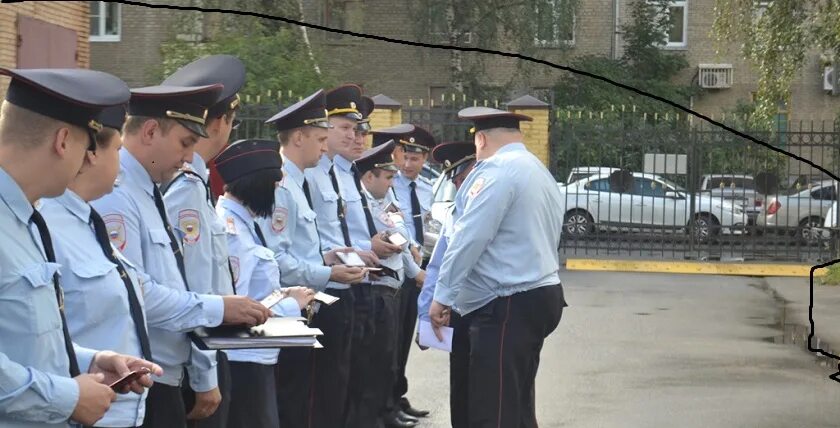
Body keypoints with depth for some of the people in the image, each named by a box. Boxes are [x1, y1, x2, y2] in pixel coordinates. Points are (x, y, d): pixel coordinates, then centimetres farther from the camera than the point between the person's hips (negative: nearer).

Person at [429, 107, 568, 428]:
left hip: (506, 306, -10)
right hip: (540, 295, 10)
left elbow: (469, 238, -17)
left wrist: (442, 295, -12)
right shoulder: (540, 171, 20)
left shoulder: (496, 170, -11)